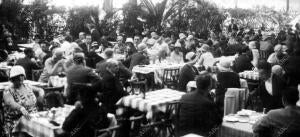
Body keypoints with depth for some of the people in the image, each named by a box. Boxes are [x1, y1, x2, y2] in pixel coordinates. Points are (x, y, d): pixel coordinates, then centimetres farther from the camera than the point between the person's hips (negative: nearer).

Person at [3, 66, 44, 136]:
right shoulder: (8, 91, -6)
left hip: (33, 118, 6)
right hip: (16, 122, -6)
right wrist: (21, 109, -46)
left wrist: (41, 93, -2)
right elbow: (10, 103, -25)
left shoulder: (27, 86, 14)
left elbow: (39, 90, 24)